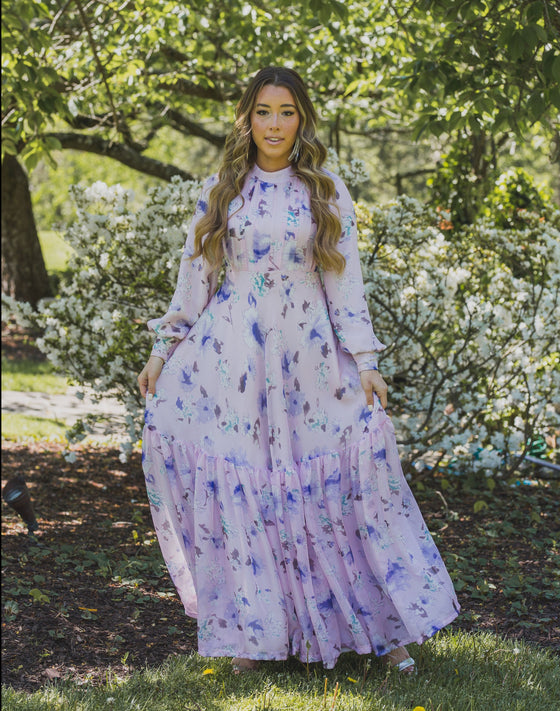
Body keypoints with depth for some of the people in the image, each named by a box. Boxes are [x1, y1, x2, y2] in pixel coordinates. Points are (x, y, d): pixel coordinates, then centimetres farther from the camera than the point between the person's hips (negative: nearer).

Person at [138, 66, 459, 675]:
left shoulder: (326, 192, 5)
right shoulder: (221, 190, 7)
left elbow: (344, 280, 3)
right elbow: (195, 275, 10)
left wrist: (364, 362, -3)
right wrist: (163, 350, 8)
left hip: (307, 353, -1)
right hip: (230, 353, 1)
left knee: (332, 477, -1)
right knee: (233, 479, -2)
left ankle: (387, 625, 9)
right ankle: (250, 628, 11)